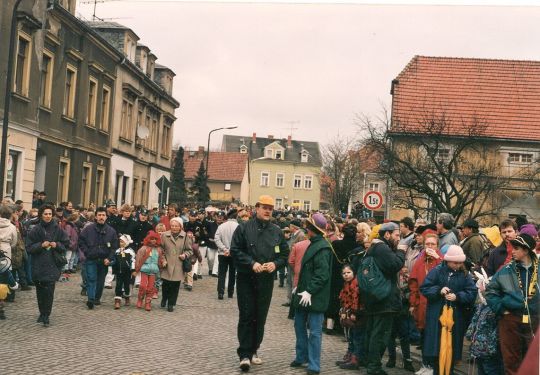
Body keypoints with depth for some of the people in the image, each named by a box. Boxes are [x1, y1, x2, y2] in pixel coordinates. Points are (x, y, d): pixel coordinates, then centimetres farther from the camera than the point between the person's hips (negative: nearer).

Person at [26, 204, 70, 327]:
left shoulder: (57, 229, 3)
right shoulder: (35, 230, 2)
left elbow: (66, 244, 8)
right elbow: (29, 247, 0)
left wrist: (57, 245, -11)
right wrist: (41, 245, -15)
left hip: (52, 265, -1)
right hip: (38, 265, 1)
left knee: (49, 291, -10)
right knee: (40, 291, 8)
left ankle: (46, 316, -5)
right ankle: (42, 313, 24)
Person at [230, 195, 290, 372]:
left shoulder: (277, 231, 7)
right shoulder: (244, 228, -3)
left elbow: (284, 254, 10)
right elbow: (235, 250, -7)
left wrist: (275, 263, -10)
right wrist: (252, 263, -17)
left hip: (266, 281, 3)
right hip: (246, 279, -3)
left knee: (260, 317, 9)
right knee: (246, 316, -4)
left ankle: (253, 351, 22)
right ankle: (245, 354, -1)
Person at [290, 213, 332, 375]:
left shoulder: (322, 248, -17)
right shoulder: (314, 244, 14)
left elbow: (322, 274, -23)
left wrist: (309, 291, -25)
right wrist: (300, 287, 18)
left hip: (315, 297, -10)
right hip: (304, 293, 10)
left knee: (314, 331, -4)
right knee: (299, 325, 19)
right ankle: (301, 357, 32)